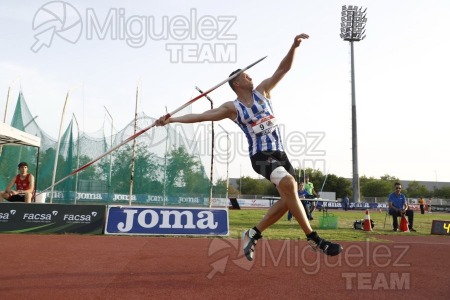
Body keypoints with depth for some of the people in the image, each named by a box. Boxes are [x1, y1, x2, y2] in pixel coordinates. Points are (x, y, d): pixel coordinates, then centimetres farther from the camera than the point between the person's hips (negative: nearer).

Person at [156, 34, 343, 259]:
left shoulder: (262, 91, 11)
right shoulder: (232, 107, -1)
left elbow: (283, 69, 8)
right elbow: (201, 116, -7)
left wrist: (294, 46, -7)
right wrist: (171, 120, -16)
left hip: (280, 153, 6)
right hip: (261, 155, -6)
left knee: (288, 198, 4)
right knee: (288, 184, -30)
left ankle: (252, 234, 15)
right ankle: (314, 239, -21)